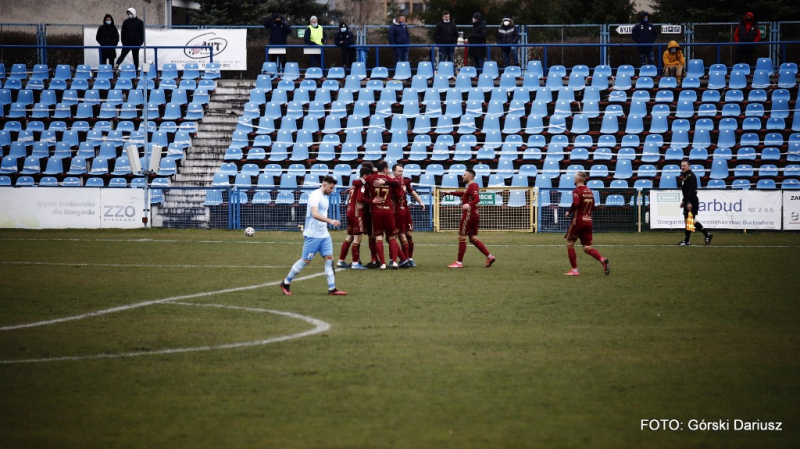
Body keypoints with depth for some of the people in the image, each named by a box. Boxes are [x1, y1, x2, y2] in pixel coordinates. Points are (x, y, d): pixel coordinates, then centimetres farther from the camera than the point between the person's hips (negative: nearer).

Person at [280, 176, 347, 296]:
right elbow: (314, 214, -30)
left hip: (324, 235, 9)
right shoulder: (315, 196, -16)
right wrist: (330, 221, -37)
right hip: (312, 235, -9)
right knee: (305, 260, -2)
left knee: (329, 258, 0)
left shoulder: (324, 197, 13)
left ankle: (332, 289, 0)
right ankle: (286, 283, 12)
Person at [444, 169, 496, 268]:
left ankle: (459, 262, -1)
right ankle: (489, 257, 3)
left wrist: (469, 204, -46)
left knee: (462, 238, -4)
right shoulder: (471, 186, 17)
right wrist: (450, 193, 38)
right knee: (473, 238, 11)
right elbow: (463, 193, 36)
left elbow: (477, 198, -29)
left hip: (469, 215, -10)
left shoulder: (472, 186, -13)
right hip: (474, 215, 10)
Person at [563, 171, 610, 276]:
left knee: (570, 244, 8)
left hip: (578, 221, -7)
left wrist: (569, 212, -10)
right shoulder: (589, 191, 12)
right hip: (588, 221, 7)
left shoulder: (577, 191, -11)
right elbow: (592, 206, 18)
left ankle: (574, 270, 6)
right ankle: (602, 259, -18)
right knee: (587, 248, 8)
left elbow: (575, 204, -26)